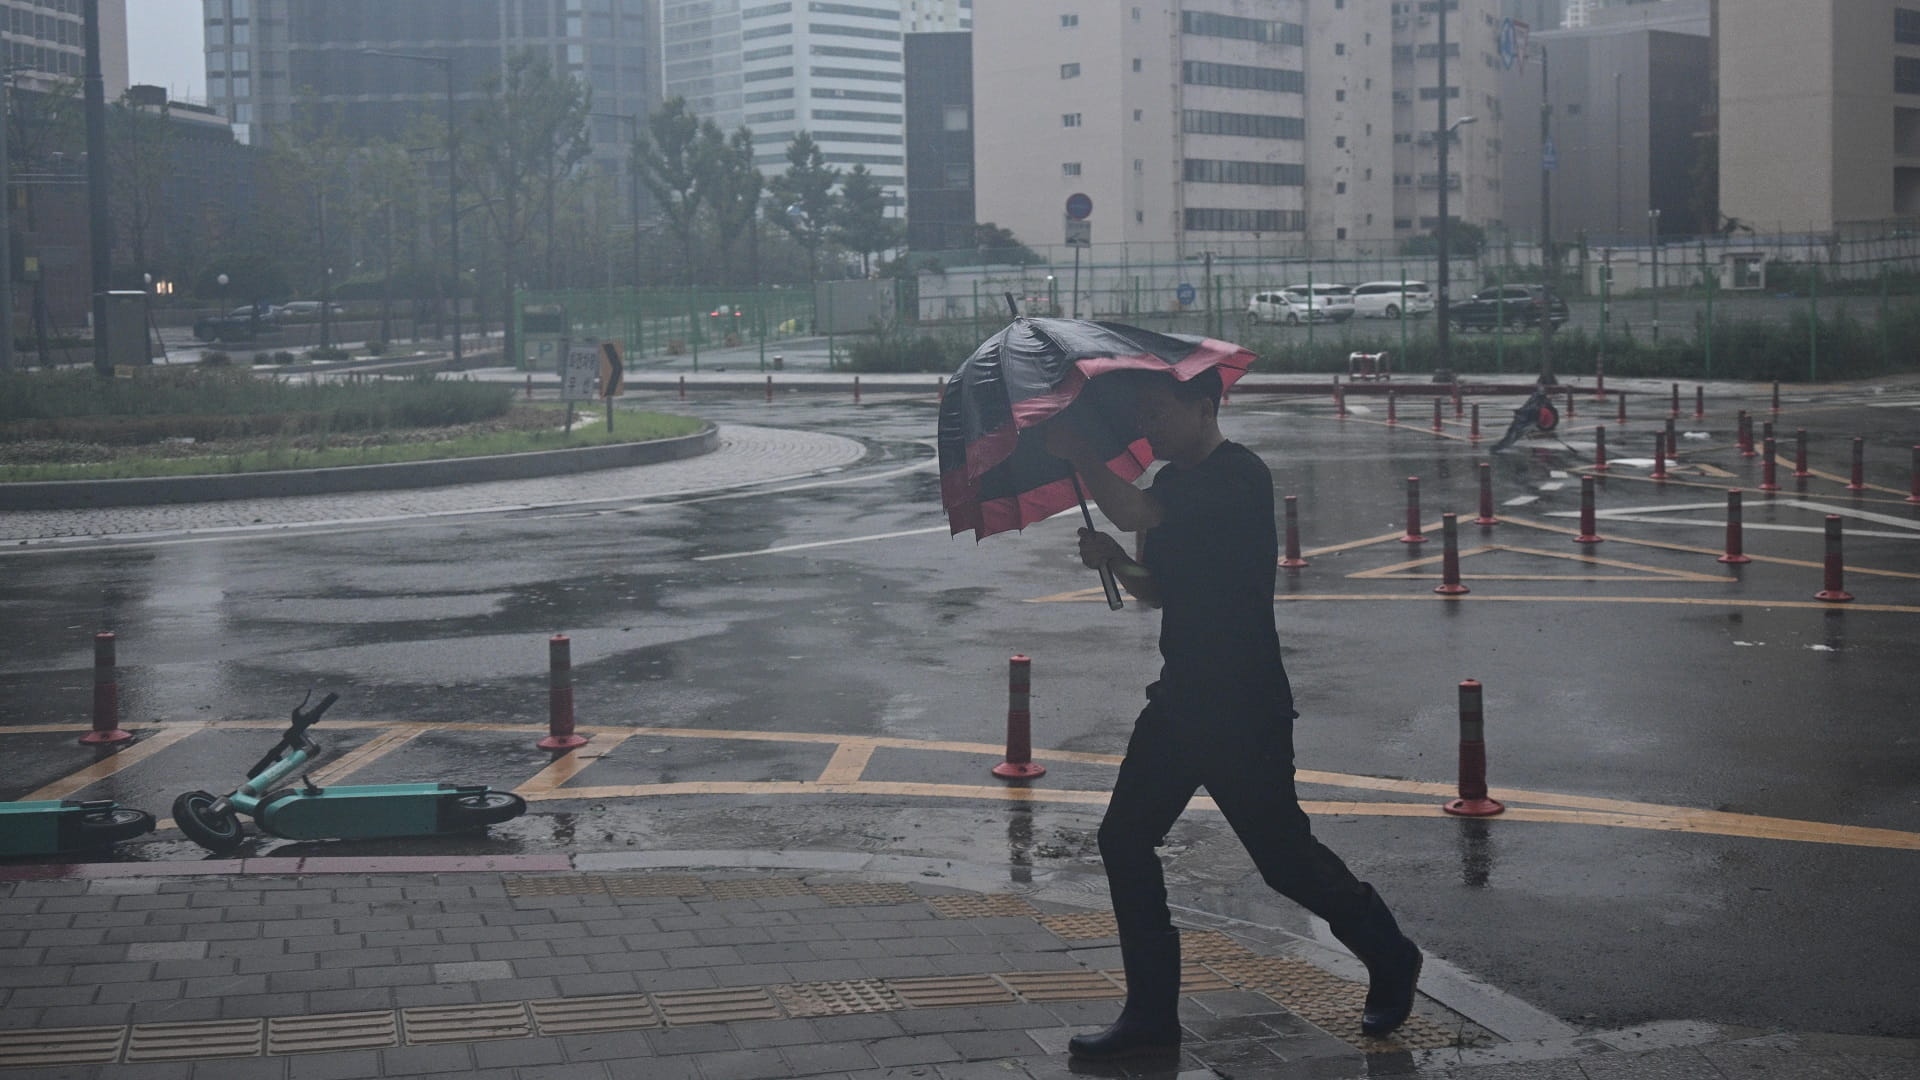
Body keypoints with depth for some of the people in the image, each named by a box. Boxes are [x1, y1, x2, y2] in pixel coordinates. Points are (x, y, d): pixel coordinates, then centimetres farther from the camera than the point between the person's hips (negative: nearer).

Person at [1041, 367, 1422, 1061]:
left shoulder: (1239, 477, -17)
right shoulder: (1177, 481, 12)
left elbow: (1135, 512, -30)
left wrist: (1076, 450, -18)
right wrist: (1114, 561, 0)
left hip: (1245, 710, -9)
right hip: (1182, 699, 9)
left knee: (1282, 856, 2)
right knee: (1124, 840, 4)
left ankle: (1390, 961, 27)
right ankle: (1152, 1014, 12)